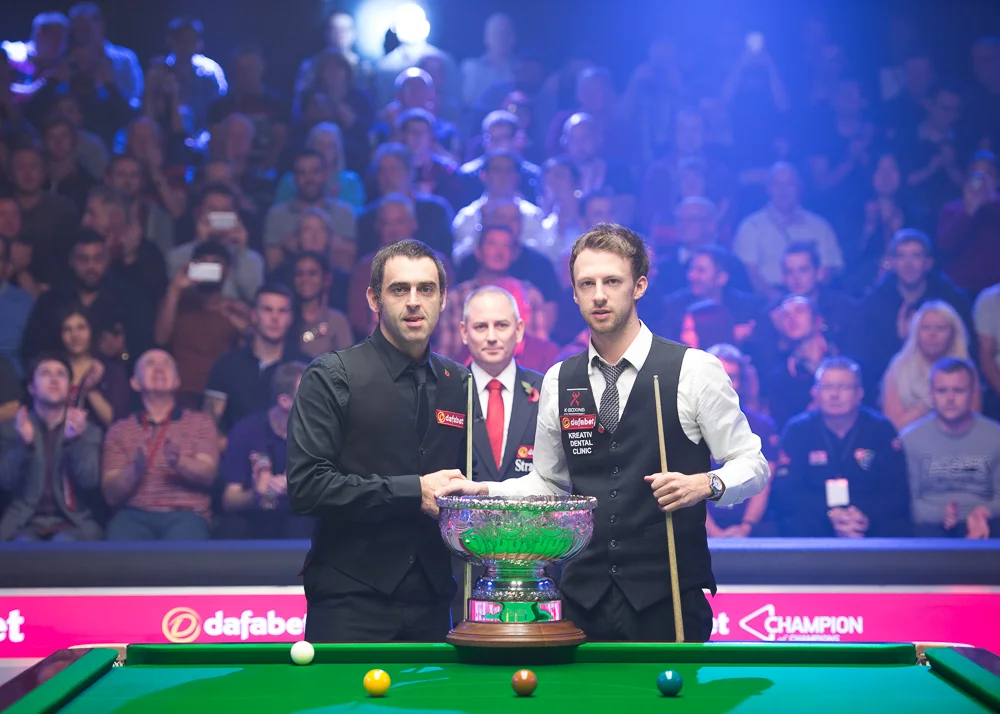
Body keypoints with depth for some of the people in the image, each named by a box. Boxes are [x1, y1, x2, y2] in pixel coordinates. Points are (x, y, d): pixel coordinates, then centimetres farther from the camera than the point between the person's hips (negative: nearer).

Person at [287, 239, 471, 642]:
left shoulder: (459, 383, 12)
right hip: (351, 602, -4)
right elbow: (305, 486, -14)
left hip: (431, 600, 5)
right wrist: (412, 492, -15)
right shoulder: (332, 377, -4)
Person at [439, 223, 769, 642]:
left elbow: (751, 464, -1)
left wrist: (706, 483, -20)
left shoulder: (694, 370, -4)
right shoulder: (558, 382, 9)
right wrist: (484, 490, 2)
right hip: (585, 594, 3)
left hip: (667, 593, -3)